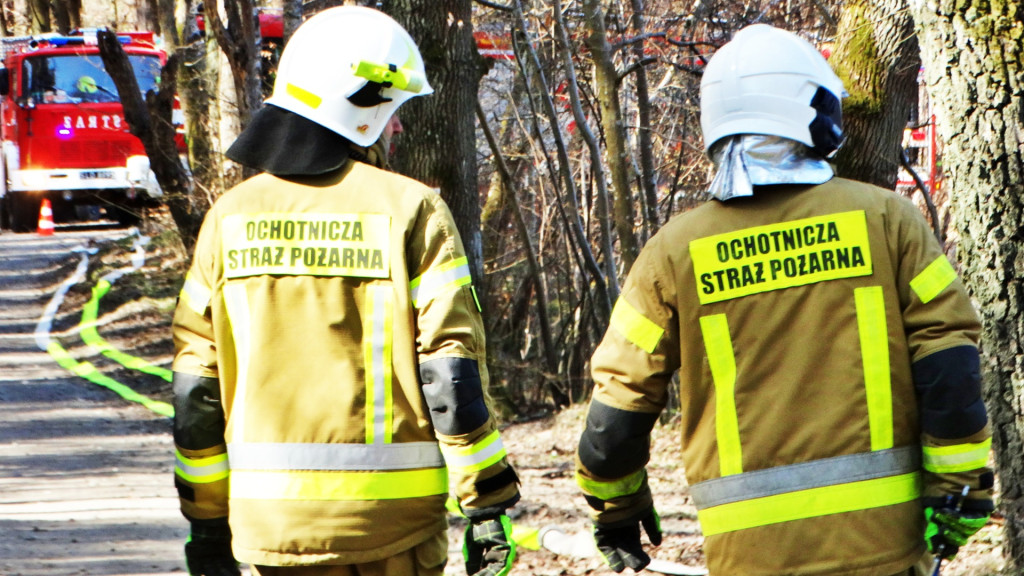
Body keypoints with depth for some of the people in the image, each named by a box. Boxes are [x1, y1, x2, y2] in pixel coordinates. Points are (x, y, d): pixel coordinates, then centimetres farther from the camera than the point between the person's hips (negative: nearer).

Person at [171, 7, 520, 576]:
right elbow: (452, 375, -9)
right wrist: (489, 504, -3)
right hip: (391, 519, -3)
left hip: (270, 522, 3)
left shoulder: (231, 217, 5)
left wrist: (208, 518, 14)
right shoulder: (411, 211, -6)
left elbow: (197, 389, 6)